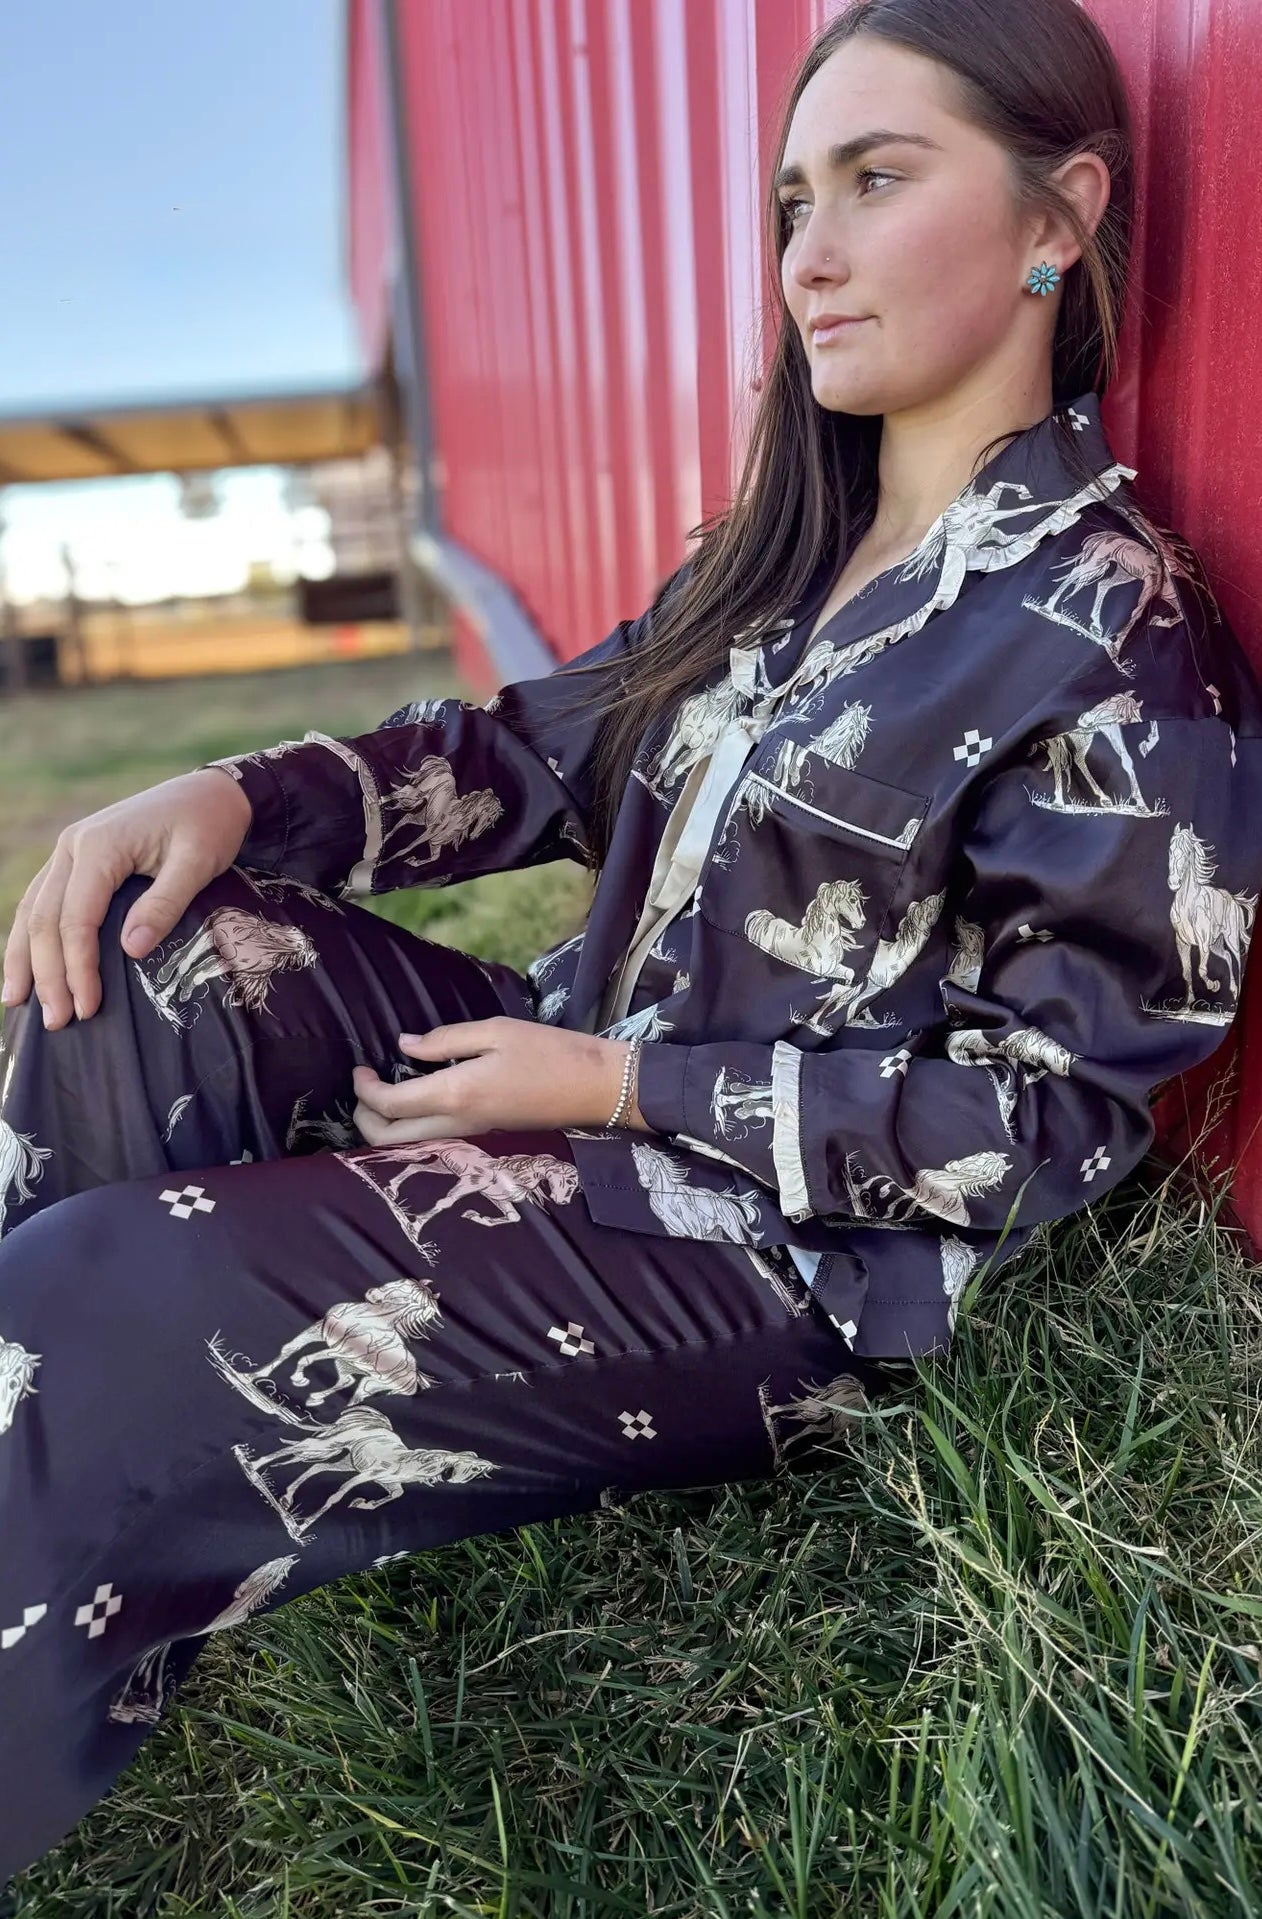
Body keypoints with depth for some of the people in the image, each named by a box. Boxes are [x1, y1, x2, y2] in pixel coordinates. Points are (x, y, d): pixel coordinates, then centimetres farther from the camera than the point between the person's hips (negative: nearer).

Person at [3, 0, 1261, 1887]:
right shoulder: (797, 547, 11)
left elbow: (1051, 1112, -15)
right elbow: (547, 746, 9)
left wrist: (613, 1084, -17)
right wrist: (241, 793, -9)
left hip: (798, 1250, -8)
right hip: (607, 1085, 8)